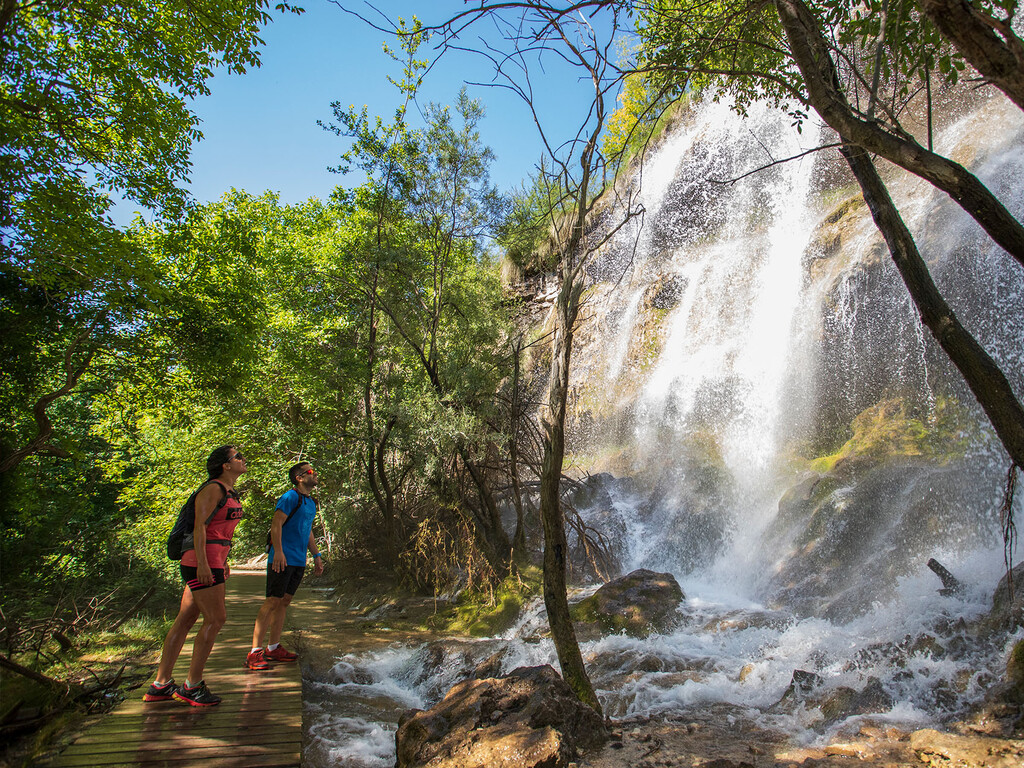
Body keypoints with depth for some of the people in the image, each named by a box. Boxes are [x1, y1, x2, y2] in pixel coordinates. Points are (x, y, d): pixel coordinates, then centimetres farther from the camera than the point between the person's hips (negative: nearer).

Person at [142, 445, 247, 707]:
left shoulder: (230, 492, 17)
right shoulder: (213, 489, -12)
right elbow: (199, 526, -17)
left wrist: (223, 561, 24)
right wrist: (203, 564, -22)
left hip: (213, 561, 9)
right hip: (201, 560, -9)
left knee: (185, 620, 12)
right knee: (215, 619, -6)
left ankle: (160, 685, 20)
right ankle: (192, 686, 6)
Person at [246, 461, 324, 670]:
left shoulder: (311, 503, 18)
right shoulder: (290, 497, -9)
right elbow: (276, 524, -15)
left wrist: (317, 555, 23)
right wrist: (278, 551, -23)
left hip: (299, 561, 8)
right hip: (282, 559, -8)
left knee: (285, 601, 12)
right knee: (272, 601, -8)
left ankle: (274, 648, 20)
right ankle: (255, 653, -4)